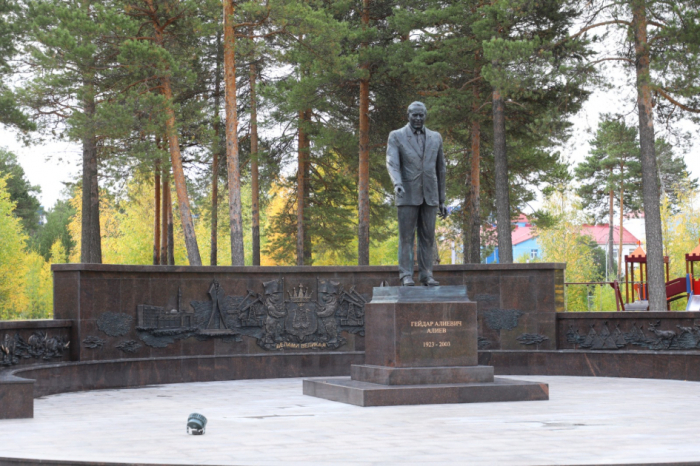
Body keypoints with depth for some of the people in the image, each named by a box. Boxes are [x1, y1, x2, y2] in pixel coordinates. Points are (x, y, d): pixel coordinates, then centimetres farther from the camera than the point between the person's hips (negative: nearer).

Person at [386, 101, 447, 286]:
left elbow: (440, 170, 14)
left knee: (427, 237, 2)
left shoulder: (435, 138, 10)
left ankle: (426, 275, 5)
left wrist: (442, 201, 12)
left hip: (429, 195, 3)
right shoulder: (396, 136, 0)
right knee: (406, 236, -3)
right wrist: (397, 184, -35)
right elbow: (392, 164, -14)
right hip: (408, 194, -3)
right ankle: (406, 276, -2)